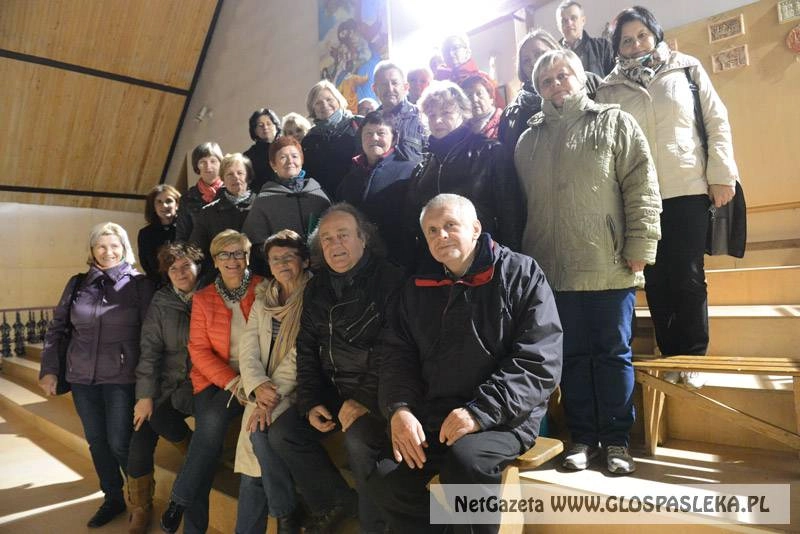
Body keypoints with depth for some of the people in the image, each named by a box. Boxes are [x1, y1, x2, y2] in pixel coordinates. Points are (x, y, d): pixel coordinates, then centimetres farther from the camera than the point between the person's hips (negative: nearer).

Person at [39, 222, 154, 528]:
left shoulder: (139, 284, -5)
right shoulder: (77, 284, 5)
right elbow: (57, 328, 13)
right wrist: (49, 369, 7)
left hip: (121, 378, -4)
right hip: (82, 378, 4)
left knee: (120, 443, 0)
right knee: (96, 441, 13)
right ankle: (113, 498, 32)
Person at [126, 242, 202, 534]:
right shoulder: (161, 303, 0)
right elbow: (150, 349, -4)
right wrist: (145, 395, -9)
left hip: (201, 379, -2)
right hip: (168, 382, 2)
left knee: (161, 416, -23)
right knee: (141, 438, -6)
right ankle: (140, 509, 15)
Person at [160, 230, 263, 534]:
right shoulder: (203, 298, 7)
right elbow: (199, 349, 2)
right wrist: (231, 382, -13)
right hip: (215, 379, 2)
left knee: (212, 420, -29)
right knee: (210, 428, -24)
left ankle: (179, 499, -6)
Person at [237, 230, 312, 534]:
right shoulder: (262, 302, 14)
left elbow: (301, 355, -13)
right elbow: (248, 352, 4)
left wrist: (273, 396, -20)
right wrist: (258, 386, -14)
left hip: (296, 393, -5)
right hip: (265, 394, 5)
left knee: (262, 432, -26)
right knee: (252, 473, -4)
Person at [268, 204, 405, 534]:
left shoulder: (390, 281, -14)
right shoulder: (317, 289, 9)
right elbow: (307, 350, 11)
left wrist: (366, 401, -23)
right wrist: (310, 403, 1)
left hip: (377, 391, -7)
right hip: (333, 388, 7)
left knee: (359, 438, -33)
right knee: (281, 433, -1)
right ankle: (333, 501, 18)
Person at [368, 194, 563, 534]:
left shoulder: (521, 274, -4)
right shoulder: (417, 288, 12)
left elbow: (539, 362, -11)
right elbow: (395, 354, 10)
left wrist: (479, 411, -20)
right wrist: (400, 408, -10)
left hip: (504, 417, -4)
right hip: (432, 414, 4)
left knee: (463, 458, -32)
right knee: (384, 480, -15)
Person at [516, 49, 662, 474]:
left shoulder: (615, 123, 6)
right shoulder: (529, 139, 14)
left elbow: (642, 189, -2)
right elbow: (521, 201, 13)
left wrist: (639, 249, -10)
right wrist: (524, 256, 7)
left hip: (609, 268, -2)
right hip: (554, 271, 3)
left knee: (613, 354, 6)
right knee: (572, 356, 10)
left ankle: (616, 439, 20)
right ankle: (583, 436, 24)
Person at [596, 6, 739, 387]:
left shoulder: (687, 69, 9)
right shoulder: (609, 89, 8)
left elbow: (717, 122, 7)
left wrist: (721, 175, -2)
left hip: (688, 190, 0)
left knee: (688, 278, 1)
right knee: (657, 280, 4)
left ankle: (693, 357, 15)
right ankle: (670, 355, 17)